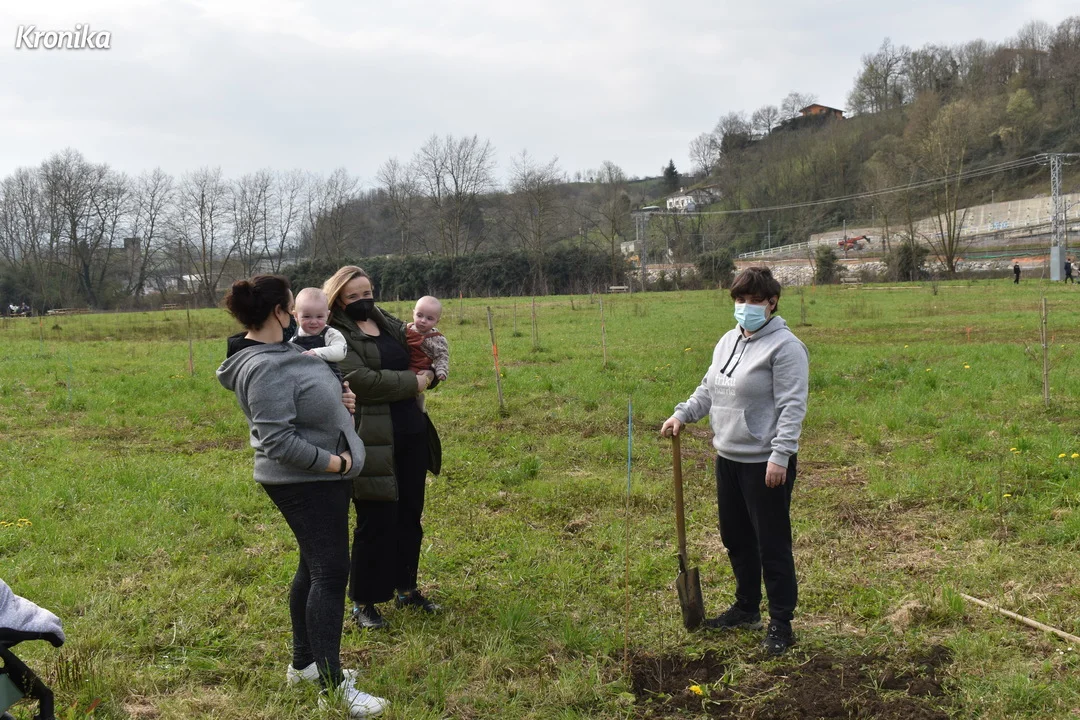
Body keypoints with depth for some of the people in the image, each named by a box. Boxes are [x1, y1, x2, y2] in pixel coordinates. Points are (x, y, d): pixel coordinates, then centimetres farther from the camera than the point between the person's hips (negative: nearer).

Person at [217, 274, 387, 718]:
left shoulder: (280, 352, 7)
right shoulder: (264, 370, -23)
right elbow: (278, 440, -26)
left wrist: (337, 401, 4)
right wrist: (334, 462, -19)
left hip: (319, 477, 10)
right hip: (306, 482, -10)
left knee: (314, 568, 18)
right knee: (330, 573, -7)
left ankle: (304, 662, 31)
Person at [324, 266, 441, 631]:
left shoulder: (390, 324, 13)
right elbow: (361, 380, -22)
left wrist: (430, 373, 3)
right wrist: (412, 382, -13)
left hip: (411, 433, 7)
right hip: (371, 440, -7)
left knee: (410, 515, 15)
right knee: (376, 522, -1)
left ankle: (405, 588, 31)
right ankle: (364, 602, 14)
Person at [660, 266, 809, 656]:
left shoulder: (784, 346, -13)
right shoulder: (727, 341, 13)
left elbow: (792, 407, -18)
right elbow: (708, 389, 22)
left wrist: (780, 456, -24)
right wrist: (681, 415, 8)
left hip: (766, 463, -9)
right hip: (728, 458, 9)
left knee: (772, 545, -1)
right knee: (735, 538, 19)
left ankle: (781, 624, 11)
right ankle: (746, 608, 36)